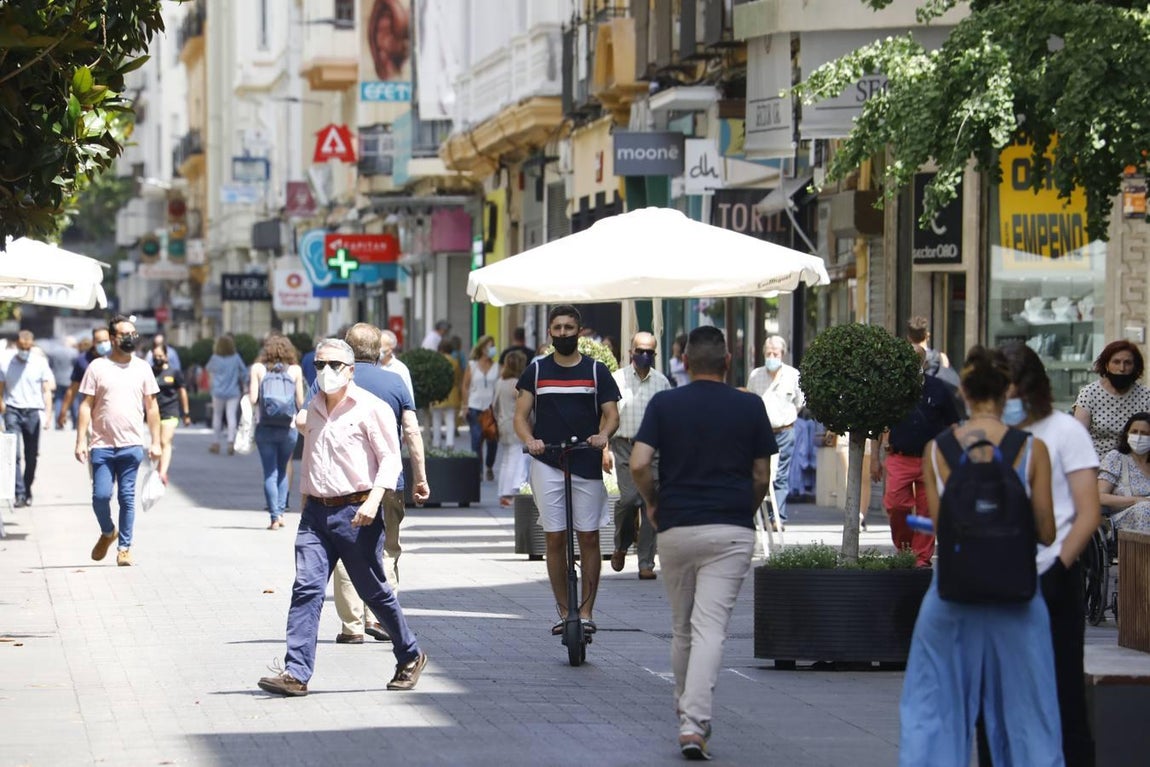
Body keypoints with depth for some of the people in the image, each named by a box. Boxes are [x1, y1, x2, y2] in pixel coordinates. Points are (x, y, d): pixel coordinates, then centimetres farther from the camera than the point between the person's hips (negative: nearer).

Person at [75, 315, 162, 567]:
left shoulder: (142, 368, 8)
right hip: (102, 444, -1)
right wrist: (81, 440, -5)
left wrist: (155, 442, 6)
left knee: (127, 498, 1)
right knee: (101, 495, -6)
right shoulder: (97, 367, 2)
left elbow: (151, 407, 12)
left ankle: (124, 547, 10)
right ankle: (107, 533, 21)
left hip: (132, 445, 1)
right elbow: (86, 405, 2)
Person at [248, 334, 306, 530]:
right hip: (289, 427, 1)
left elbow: (252, 399, -5)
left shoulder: (258, 369, 0)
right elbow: (301, 401, 1)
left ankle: (275, 516, -7)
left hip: (265, 427, -1)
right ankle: (280, 511, 10)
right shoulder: (295, 370, 2)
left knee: (270, 472, 3)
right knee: (282, 470, 18)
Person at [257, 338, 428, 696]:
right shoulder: (313, 410, 14)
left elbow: (390, 459, -8)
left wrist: (373, 500, -21)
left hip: (356, 512, -5)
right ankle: (296, 673, -13)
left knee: (374, 591, 5)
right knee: (306, 589, -9)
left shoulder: (370, 408, -5)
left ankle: (410, 657, 26)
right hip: (316, 512, 5)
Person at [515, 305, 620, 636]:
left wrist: (603, 434, -19)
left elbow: (611, 414, 3)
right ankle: (563, 611, 6)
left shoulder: (596, 371, 7)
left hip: (587, 465, -1)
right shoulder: (536, 371, 9)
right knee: (554, 538, 0)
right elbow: (521, 415, 7)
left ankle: (586, 610, 3)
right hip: (547, 464, 1)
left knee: (589, 538, -2)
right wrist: (529, 440, -15)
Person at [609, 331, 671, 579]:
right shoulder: (618, 379, 3)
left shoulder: (662, 382, 9)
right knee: (629, 498, -17)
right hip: (624, 446, -2)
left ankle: (646, 563, 2)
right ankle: (621, 546, 11)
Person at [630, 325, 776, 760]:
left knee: (681, 629, 16)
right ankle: (694, 724, -20)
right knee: (711, 629, -8)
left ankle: (688, 716, 29)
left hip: (675, 528, 1)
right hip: (732, 530, -1)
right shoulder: (750, 407, 1)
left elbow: (639, 465, -8)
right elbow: (762, 476, 5)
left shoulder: (664, 404, 0)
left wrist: (653, 503, 10)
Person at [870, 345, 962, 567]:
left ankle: (922, 557, 9)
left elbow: (952, 426, 11)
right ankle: (903, 546, 8)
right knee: (894, 504, -14)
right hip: (898, 458, 0)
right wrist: (875, 459, 7)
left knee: (926, 511, 0)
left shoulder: (938, 389, 5)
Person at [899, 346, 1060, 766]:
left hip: (952, 592, 1)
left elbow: (938, 524, 1)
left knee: (934, 713, 10)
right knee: (1023, 716, 9)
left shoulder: (936, 450, -2)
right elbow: (1046, 533, -3)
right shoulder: (1032, 449, -6)